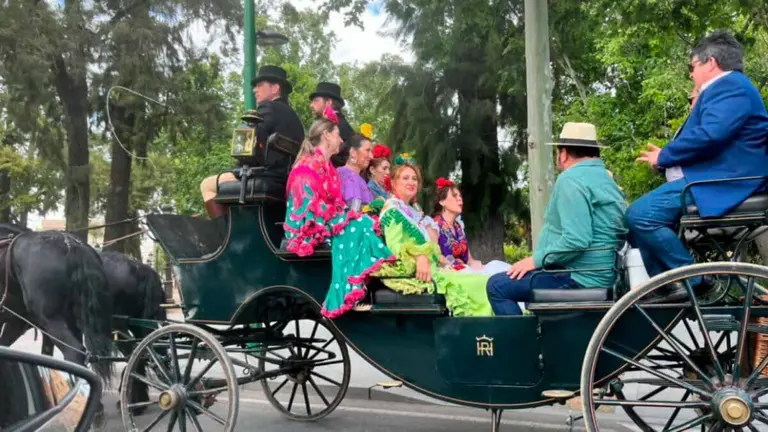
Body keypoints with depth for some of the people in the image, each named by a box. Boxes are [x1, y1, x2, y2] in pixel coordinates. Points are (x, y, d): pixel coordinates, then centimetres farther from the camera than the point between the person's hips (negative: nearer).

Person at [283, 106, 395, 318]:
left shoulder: (326, 165, 15)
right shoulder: (309, 165, -13)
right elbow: (312, 206, -20)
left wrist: (349, 214, -2)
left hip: (327, 223, 8)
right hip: (310, 228, -8)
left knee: (364, 224, -16)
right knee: (358, 228, -26)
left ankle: (358, 292, -29)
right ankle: (349, 295, -29)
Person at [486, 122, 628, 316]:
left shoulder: (572, 179, -14)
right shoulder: (605, 178, 16)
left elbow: (576, 240, -26)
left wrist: (537, 259, -15)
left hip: (580, 278, -10)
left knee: (497, 285, -9)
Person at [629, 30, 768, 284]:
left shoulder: (731, 85, -9)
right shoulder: (719, 90, 27)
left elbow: (710, 135, -24)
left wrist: (663, 156, -11)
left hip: (722, 184, -11)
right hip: (711, 181, 11)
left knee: (640, 215, -24)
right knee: (636, 217, 9)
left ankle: (695, 282, -15)